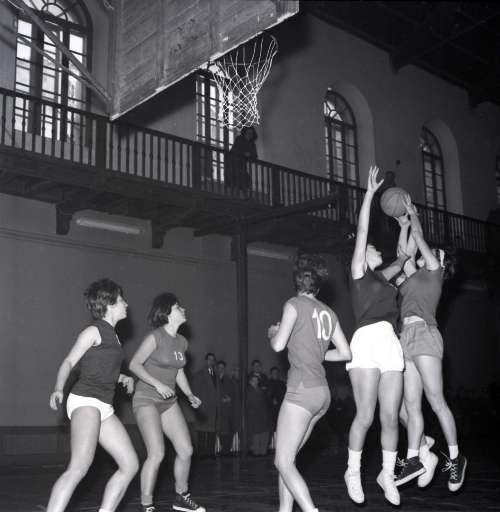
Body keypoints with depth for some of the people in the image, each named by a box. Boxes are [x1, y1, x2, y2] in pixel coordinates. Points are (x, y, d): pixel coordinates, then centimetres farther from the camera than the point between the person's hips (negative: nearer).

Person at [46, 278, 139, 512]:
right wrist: (58, 388, -24)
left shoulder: (112, 335, 21)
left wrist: (123, 377, 17)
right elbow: (68, 362, -8)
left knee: (130, 465, 5)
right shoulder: (94, 331, -3)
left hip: (104, 407, 9)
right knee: (80, 466, -26)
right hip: (85, 400, -9)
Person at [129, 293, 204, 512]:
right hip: (146, 399, -7)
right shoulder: (155, 337, -14)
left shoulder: (182, 341, 8)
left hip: (168, 401, 7)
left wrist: (190, 395, 8)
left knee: (186, 449, 4)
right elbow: (134, 364, -14)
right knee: (157, 454, -17)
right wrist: (158, 384, -23)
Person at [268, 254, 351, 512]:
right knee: (286, 458, 16)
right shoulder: (328, 312, 12)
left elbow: (278, 345, -12)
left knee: (283, 462, -4)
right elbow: (345, 353, 13)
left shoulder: (295, 304, -5)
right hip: (322, 393, 7)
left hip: (302, 391, -7)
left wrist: (272, 333, 9)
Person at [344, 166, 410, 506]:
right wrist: (370, 193, 3)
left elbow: (403, 258, 35)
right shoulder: (359, 271, 8)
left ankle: (388, 474, 16)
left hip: (391, 344, 6)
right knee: (366, 416, -6)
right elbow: (362, 232, 2)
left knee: (391, 416, 3)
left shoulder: (382, 277, 24)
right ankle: (353, 471, 11)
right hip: (367, 341, -6)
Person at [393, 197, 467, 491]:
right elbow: (409, 251, 37)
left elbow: (419, 238, 14)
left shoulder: (434, 270, 9)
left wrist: (414, 215, 29)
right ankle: (415, 459, -2)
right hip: (407, 339, 8)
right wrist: (409, 220, 43)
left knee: (436, 401, -10)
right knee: (411, 404, 0)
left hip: (424, 334, -8)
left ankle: (456, 458, -5)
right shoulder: (417, 276, 27)